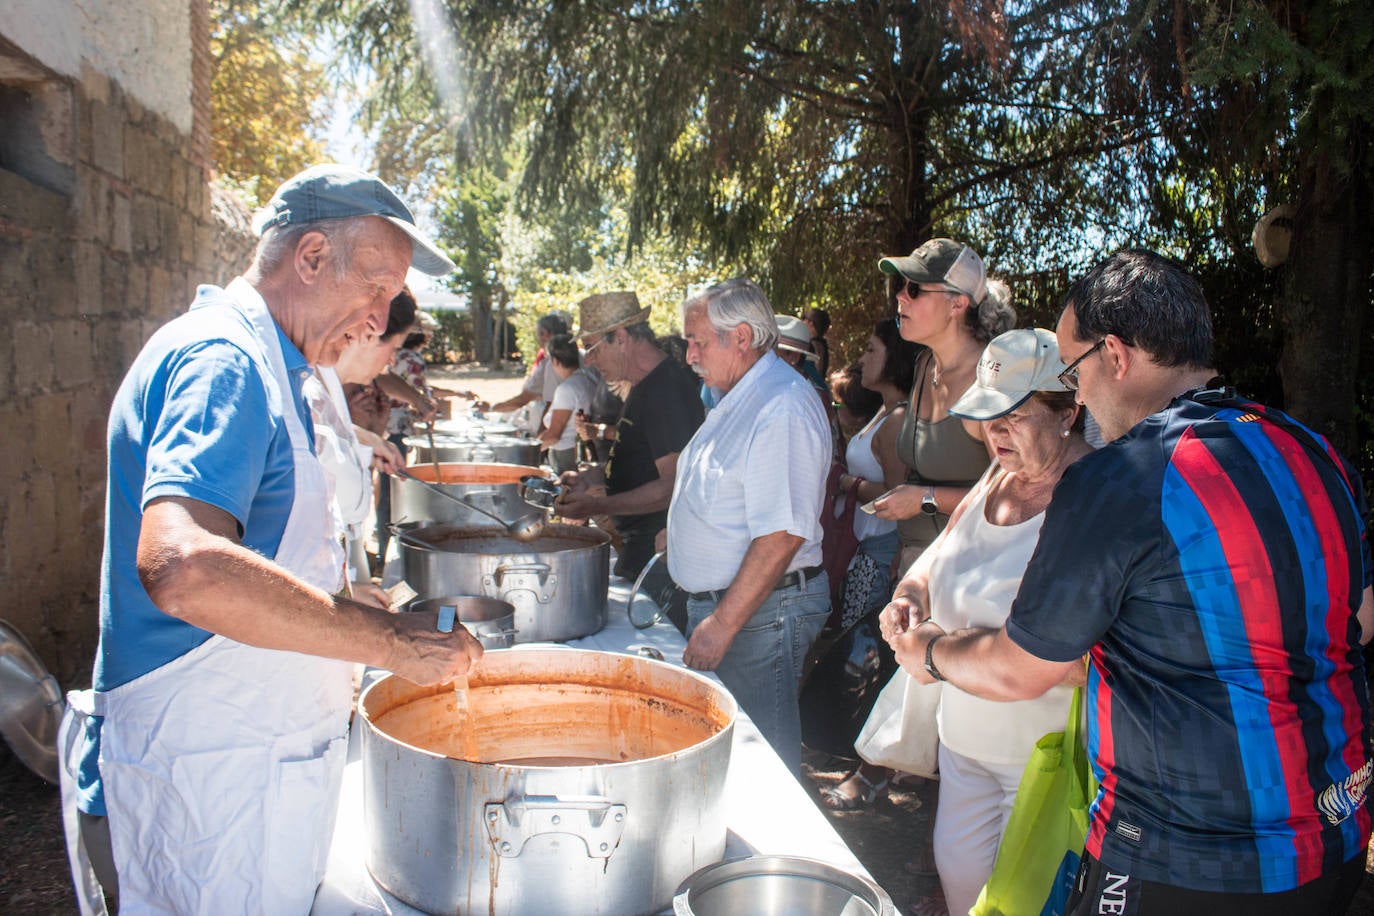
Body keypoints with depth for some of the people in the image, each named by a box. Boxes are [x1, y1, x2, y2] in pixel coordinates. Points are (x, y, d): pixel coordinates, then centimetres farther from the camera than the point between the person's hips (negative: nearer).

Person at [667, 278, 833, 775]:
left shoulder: (783, 409, -21)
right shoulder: (738, 399, 12)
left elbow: (782, 536, -26)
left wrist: (722, 626, -24)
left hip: (761, 612, -10)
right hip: (718, 602, 10)